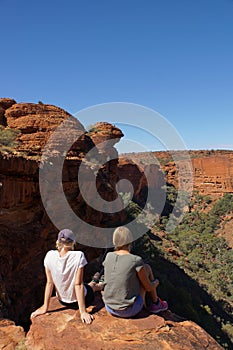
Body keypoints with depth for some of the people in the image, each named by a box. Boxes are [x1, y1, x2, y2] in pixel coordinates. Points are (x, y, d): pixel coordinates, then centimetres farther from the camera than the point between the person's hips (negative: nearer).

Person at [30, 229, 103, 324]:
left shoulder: (49, 256, -19)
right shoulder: (78, 256, -29)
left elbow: (49, 283, -12)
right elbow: (78, 284, -25)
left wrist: (45, 307, -1)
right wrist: (83, 312, -17)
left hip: (63, 301, 3)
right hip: (80, 299, -3)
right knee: (93, 285, 33)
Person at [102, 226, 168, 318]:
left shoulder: (108, 256, -5)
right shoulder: (136, 261, -20)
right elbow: (148, 287, -9)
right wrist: (156, 282, 15)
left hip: (110, 309, 5)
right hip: (129, 310, -5)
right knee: (147, 267, 10)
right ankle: (156, 303, 28)